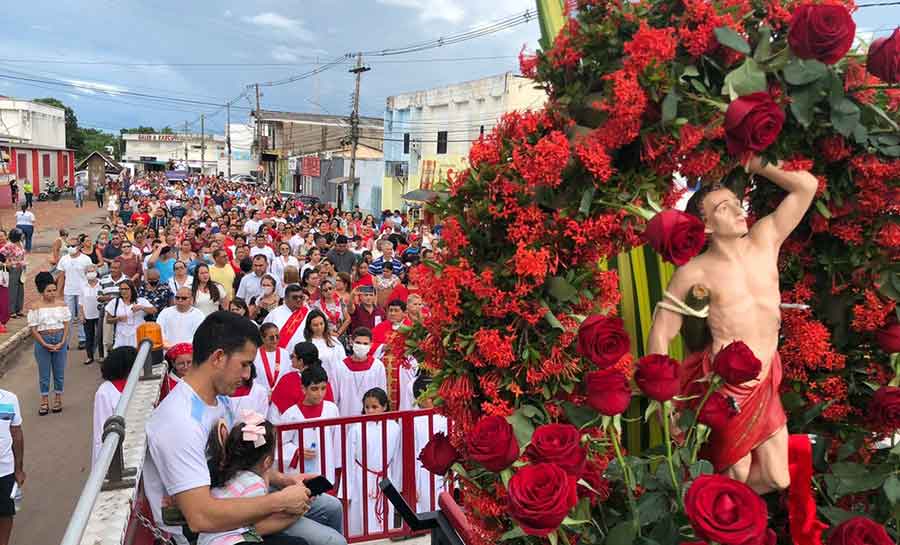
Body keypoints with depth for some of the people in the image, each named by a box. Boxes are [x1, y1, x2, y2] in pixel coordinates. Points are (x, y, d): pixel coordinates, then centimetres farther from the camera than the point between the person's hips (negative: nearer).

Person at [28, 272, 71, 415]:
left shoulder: (62, 305, 1)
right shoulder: (35, 308, -5)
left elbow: (66, 325, 2)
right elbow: (34, 329, -6)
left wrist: (62, 342, -9)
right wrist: (45, 344, -12)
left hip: (60, 340, 2)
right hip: (43, 341, -2)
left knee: (59, 371, 9)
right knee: (44, 372, 7)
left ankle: (58, 399, 22)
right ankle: (44, 401, 17)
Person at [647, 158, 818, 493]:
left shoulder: (765, 240, 1)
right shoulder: (694, 273, -12)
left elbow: (807, 186, 0)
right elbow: (660, 332, -9)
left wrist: (755, 166, 3)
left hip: (766, 386, 5)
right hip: (724, 387, -5)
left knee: (777, 479, 10)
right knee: (736, 477, 7)